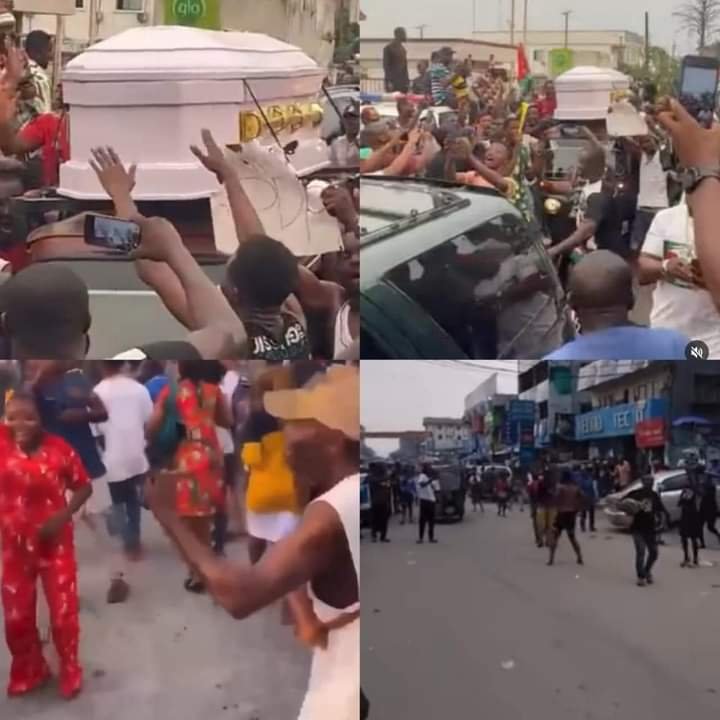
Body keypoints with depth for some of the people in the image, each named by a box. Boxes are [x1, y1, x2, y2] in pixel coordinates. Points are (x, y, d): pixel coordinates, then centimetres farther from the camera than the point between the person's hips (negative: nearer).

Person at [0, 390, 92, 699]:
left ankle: (70, 671, 32)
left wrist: (64, 515, -16)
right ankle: (29, 671, 38)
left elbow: (84, 486, -4)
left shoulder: (59, 448, -14)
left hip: (54, 542, -2)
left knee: (63, 611, 9)